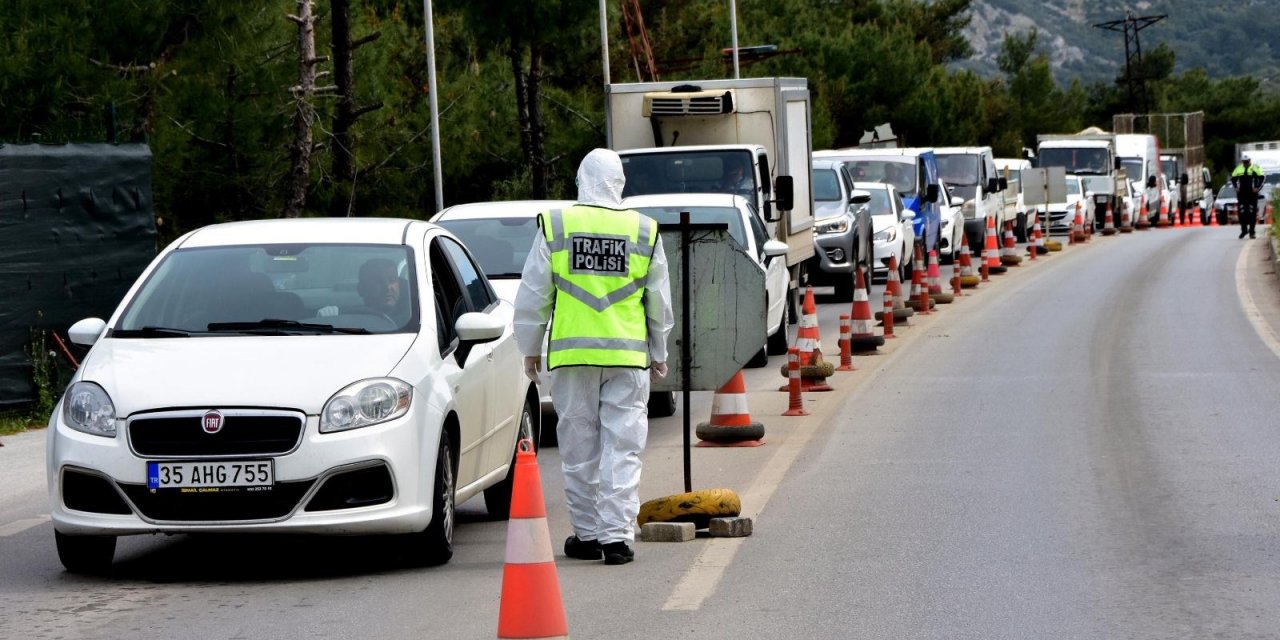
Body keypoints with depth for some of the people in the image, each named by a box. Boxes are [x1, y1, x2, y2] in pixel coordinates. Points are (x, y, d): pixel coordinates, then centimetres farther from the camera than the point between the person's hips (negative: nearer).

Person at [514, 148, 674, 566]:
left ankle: (587, 534, 15)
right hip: (628, 356, 0)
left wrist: (530, 348, 14)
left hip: (572, 353, 0)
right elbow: (660, 303, 11)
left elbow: (533, 295, 3)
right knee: (622, 448, 2)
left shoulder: (555, 227, 0)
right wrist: (658, 355, 22)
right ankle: (616, 535, -4)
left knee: (579, 449, 8)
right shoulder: (644, 231, 4)